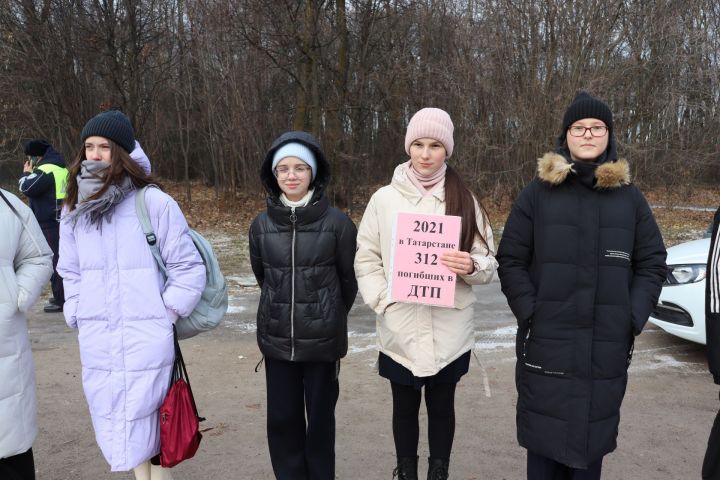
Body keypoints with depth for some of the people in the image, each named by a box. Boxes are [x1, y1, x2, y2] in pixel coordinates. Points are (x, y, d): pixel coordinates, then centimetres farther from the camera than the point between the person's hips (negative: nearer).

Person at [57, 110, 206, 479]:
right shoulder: (74, 209, 8)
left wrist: (164, 315, -6)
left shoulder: (154, 204, -9)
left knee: (146, 423, 2)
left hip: (146, 340, -5)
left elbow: (189, 268, -6)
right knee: (116, 425, 14)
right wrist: (79, 320, 9)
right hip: (96, 345, 5)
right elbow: (70, 273, 17)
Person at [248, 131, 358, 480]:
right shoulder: (261, 225, -2)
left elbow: (349, 278, 1)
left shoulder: (337, 223, -10)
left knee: (320, 417, 11)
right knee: (282, 418, 11)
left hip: (322, 339, -2)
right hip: (276, 338, 3)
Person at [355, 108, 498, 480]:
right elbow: (366, 258, 3)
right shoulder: (384, 199, -1)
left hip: (450, 332, 0)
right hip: (400, 330, 0)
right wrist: (384, 301, -10)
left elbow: (489, 264, 1)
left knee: (442, 406, 14)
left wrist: (471, 265, -21)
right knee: (404, 407, 15)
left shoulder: (465, 200, 0)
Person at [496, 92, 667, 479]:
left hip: (607, 347, 2)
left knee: (593, 434, 10)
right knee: (545, 434, 6)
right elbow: (511, 261, 0)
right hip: (546, 344, -1)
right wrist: (529, 313, -10)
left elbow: (652, 263, 9)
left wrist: (633, 318, -3)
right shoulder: (537, 193, 2)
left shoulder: (630, 197, 8)